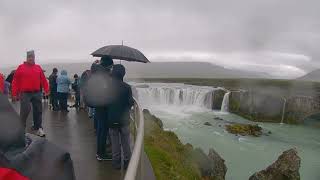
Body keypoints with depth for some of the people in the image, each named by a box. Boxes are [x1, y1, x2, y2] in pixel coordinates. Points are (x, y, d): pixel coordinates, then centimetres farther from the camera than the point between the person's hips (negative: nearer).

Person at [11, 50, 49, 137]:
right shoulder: (21, 67, 2)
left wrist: (46, 90, 1)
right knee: (24, 111, -4)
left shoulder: (38, 67, 9)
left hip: (37, 93, 3)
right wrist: (14, 94, -3)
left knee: (38, 111, 7)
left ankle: (38, 128, 17)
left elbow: (43, 80, 8)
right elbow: (15, 81, 1)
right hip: (25, 93, -3)